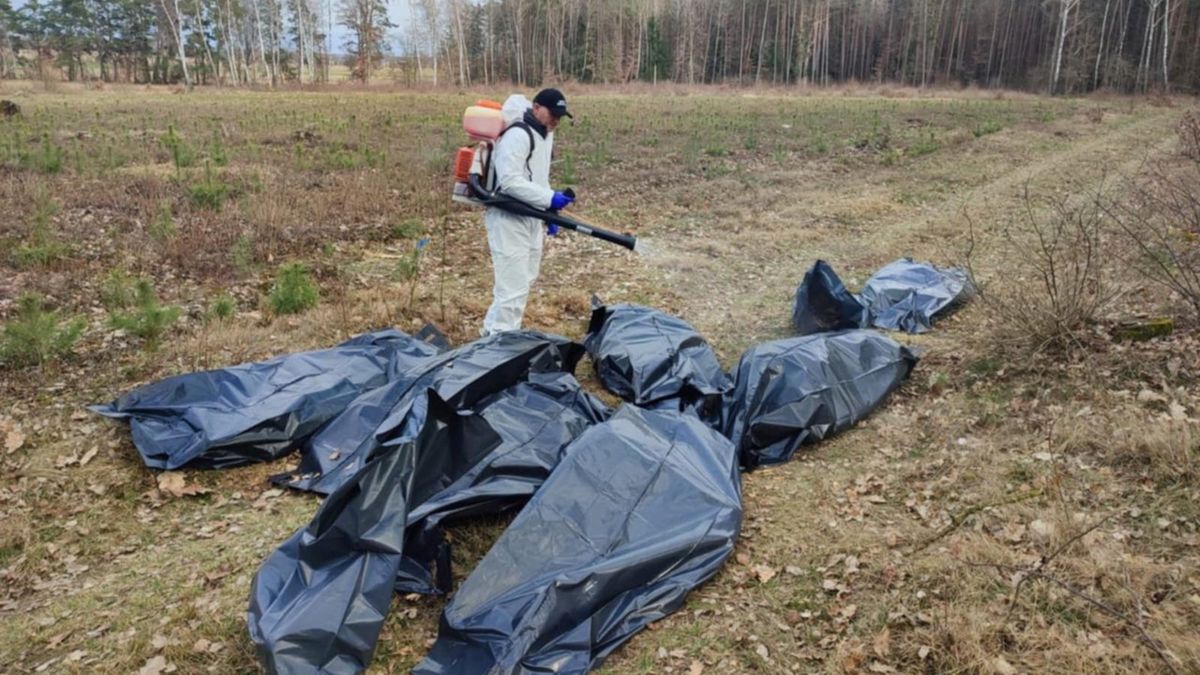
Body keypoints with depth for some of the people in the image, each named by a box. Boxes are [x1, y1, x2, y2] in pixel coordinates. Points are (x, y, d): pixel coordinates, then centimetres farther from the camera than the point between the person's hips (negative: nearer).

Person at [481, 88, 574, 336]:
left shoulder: (545, 134, 12)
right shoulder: (518, 135, -19)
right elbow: (510, 181, -27)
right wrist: (550, 198, -29)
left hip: (531, 218, 10)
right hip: (508, 219, -10)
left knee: (524, 279, 19)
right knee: (513, 286, -10)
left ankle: (494, 331, 33)